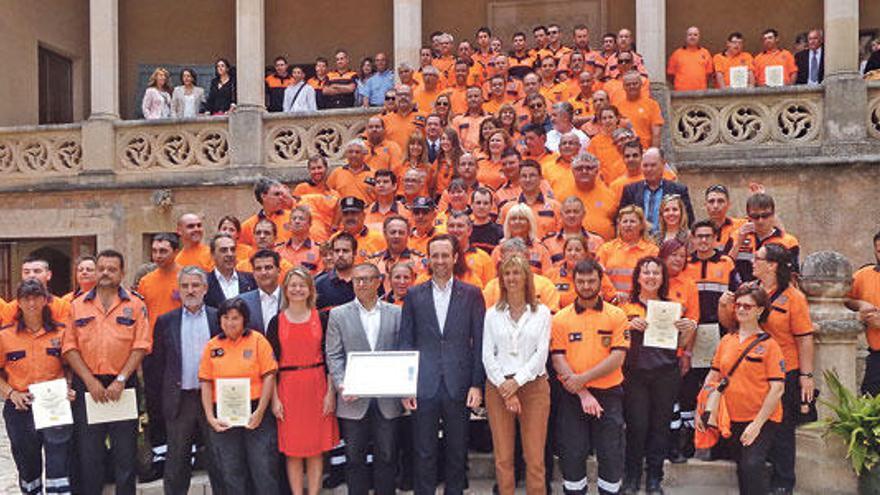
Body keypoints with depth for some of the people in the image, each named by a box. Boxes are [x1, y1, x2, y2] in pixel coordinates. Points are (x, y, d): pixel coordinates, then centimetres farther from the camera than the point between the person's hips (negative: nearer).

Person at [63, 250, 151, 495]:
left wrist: (120, 380, -11)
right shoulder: (77, 306, 7)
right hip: (87, 385, 1)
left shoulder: (135, 305, 3)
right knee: (88, 450, 7)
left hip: (124, 386, -1)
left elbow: (141, 345, -3)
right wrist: (90, 381, -9)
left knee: (125, 451, 4)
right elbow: (69, 347, 1)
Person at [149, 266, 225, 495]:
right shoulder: (166, 321, 5)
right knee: (177, 462, 10)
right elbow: (157, 362, 7)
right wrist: (164, 393, 2)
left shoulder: (219, 318, 2)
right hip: (179, 400, 1)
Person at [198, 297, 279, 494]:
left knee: (264, 470, 1)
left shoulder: (257, 340, -1)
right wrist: (210, 417, -3)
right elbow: (206, 383, 5)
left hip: (255, 414, -2)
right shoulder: (212, 345, 6)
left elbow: (269, 376, -6)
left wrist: (259, 413, -11)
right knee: (231, 474, 12)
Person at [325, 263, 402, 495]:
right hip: (354, 399, 0)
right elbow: (333, 356, 1)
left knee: (387, 456, 8)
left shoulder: (395, 313, 7)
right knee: (354, 457, 8)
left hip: (387, 399, 1)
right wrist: (341, 385, -12)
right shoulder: (338, 314, 5)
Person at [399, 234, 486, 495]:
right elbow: (406, 342, 6)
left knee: (458, 451, 10)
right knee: (424, 452, 7)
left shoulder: (472, 294, 4)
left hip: (459, 385, 0)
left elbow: (479, 342, 2)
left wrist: (477, 384, -4)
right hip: (424, 385, 0)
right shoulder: (414, 294, 6)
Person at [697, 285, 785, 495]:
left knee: (752, 466, -18)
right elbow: (712, 377, 11)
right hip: (733, 418, 5)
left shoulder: (768, 344, -9)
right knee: (742, 468, 15)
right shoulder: (726, 340, 6)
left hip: (762, 420, -5)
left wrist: (758, 423, -16)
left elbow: (777, 388, -12)